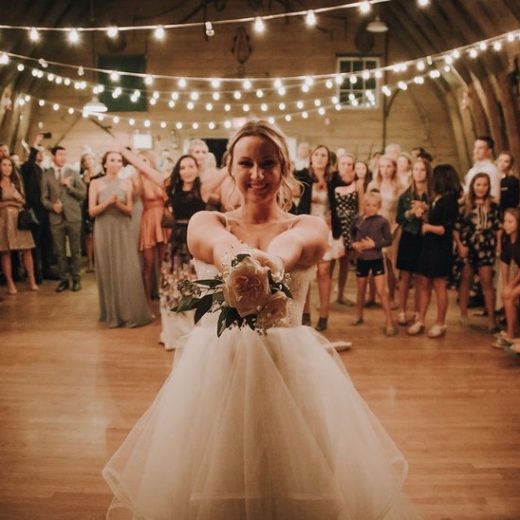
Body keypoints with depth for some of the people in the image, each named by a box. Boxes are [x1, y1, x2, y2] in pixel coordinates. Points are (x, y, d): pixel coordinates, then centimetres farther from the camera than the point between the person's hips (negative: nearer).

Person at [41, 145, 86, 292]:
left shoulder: (73, 173, 8)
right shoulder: (46, 175, 6)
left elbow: (83, 193, 3)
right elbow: (44, 198, 5)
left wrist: (69, 187, -11)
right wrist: (52, 206, -14)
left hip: (73, 216, 0)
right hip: (56, 218, 0)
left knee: (75, 250, 3)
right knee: (59, 251, 4)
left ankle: (76, 279, 13)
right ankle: (63, 279, 13)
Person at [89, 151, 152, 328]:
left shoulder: (126, 183, 6)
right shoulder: (96, 183, 2)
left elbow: (130, 210, 3)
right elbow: (92, 211, -3)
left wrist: (118, 204, -16)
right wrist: (107, 202, -18)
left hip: (123, 231, 1)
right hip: (104, 231, -1)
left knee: (128, 271, -4)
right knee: (108, 271, 2)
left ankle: (131, 313, 5)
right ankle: (112, 314, 11)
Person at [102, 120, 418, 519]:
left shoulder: (310, 226, 1)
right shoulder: (206, 222, 3)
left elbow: (292, 245, -26)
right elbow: (218, 243, -23)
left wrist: (272, 259, -50)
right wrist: (234, 258, -48)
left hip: (292, 365, 0)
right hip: (217, 363, 1)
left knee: (303, 482, 7)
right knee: (211, 487, 10)